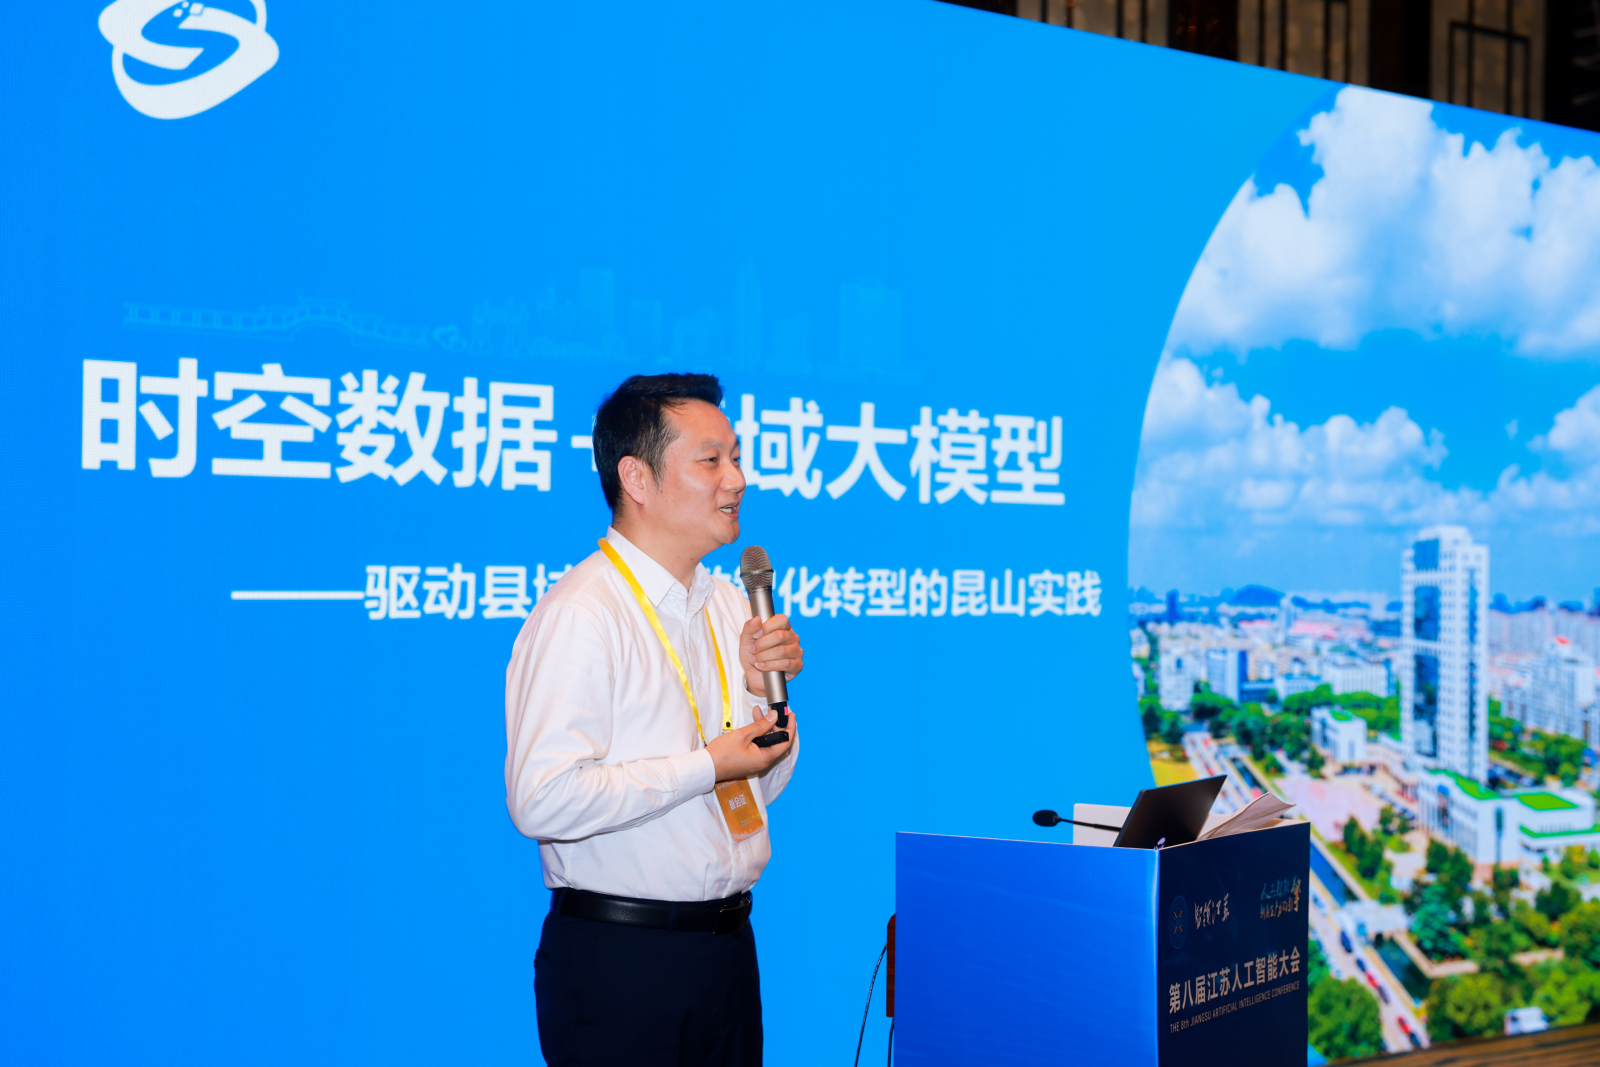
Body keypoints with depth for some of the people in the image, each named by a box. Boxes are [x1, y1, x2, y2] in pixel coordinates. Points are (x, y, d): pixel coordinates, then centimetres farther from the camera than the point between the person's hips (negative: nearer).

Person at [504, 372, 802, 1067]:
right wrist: (707, 765, -18)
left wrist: (763, 690, -3)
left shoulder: (729, 605, 11)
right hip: (617, 960, -7)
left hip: (728, 948, 7)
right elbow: (544, 800, -26)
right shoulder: (580, 614, -15)